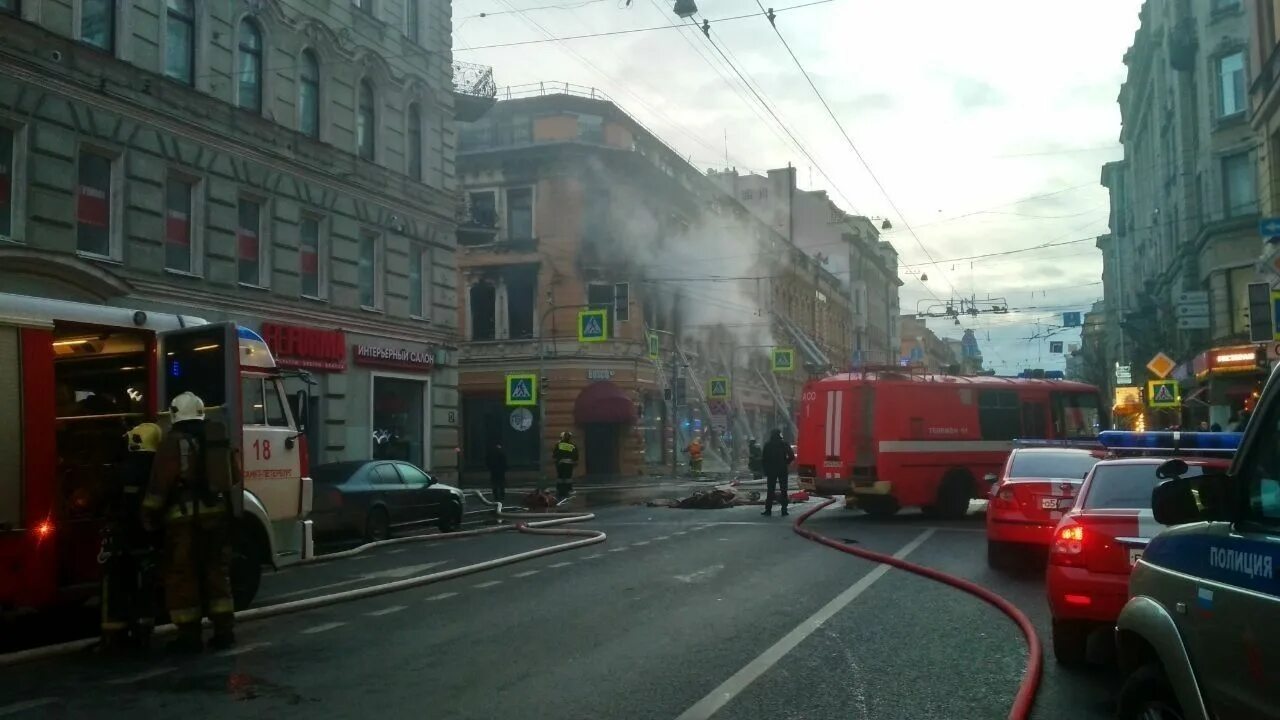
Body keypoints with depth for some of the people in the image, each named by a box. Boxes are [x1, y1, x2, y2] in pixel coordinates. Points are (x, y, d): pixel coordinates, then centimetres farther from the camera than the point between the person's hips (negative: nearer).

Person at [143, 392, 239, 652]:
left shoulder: (174, 441, -6)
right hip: (218, 512, 5)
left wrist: (149, 515, -2)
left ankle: (190, 635, 4)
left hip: (186, 515, -5)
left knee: (183, 575, 3)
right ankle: (224, 631, 12)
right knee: (217, 571, 14)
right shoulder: (220, 438, 12)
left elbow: (160, 483, -10)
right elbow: (234, 477, 17)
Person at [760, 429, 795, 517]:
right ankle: (784, 509, 1)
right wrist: (786, 463, 6)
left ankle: (768, 509, 0)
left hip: (771, 470, 0)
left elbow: (763, 459, -1)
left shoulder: (767, 445, 0)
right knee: (783, 490, 5)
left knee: (770, 490, 4)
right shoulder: (785, 444, -3)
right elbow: (791, 456, -9)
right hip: (783, 470, 0)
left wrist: (765, 469, 5)